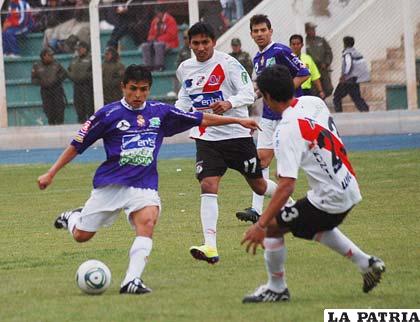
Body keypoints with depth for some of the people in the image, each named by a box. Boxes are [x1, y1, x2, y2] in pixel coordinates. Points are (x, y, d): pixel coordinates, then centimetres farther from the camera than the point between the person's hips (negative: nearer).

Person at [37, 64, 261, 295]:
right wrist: (51, 174, -2)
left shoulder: (159, 112, 5)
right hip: (110, 183, -1)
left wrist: (238, 120, 14)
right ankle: (72, 218, 41)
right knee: (81, 236, 3)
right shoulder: (109, 114, -4)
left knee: (147, 221, -29)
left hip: (145, 185, 1)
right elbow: (77, 145, 1)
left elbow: (200, 119, 14)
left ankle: (132, 281, -32)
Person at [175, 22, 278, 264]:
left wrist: (229, 103, -36)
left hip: (237, 133, -3)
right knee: (208, 186, -16)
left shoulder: (227, 63, -11)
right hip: (207, 137, 3)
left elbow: (248, 93, -16)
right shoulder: (185, 69, 5)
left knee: (258, 185, 11)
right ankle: (210, 247, -24)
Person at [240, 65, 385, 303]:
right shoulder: (314, 102, 0)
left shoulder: (287, 131, -23)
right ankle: (366, 263, 32)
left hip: (329, 199, -9)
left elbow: (286, 186, -28)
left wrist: (261, 225, -27)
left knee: (272, 228, 2)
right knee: (317, 228, 35)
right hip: (351, 189, 9)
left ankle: (277, 289, 15)